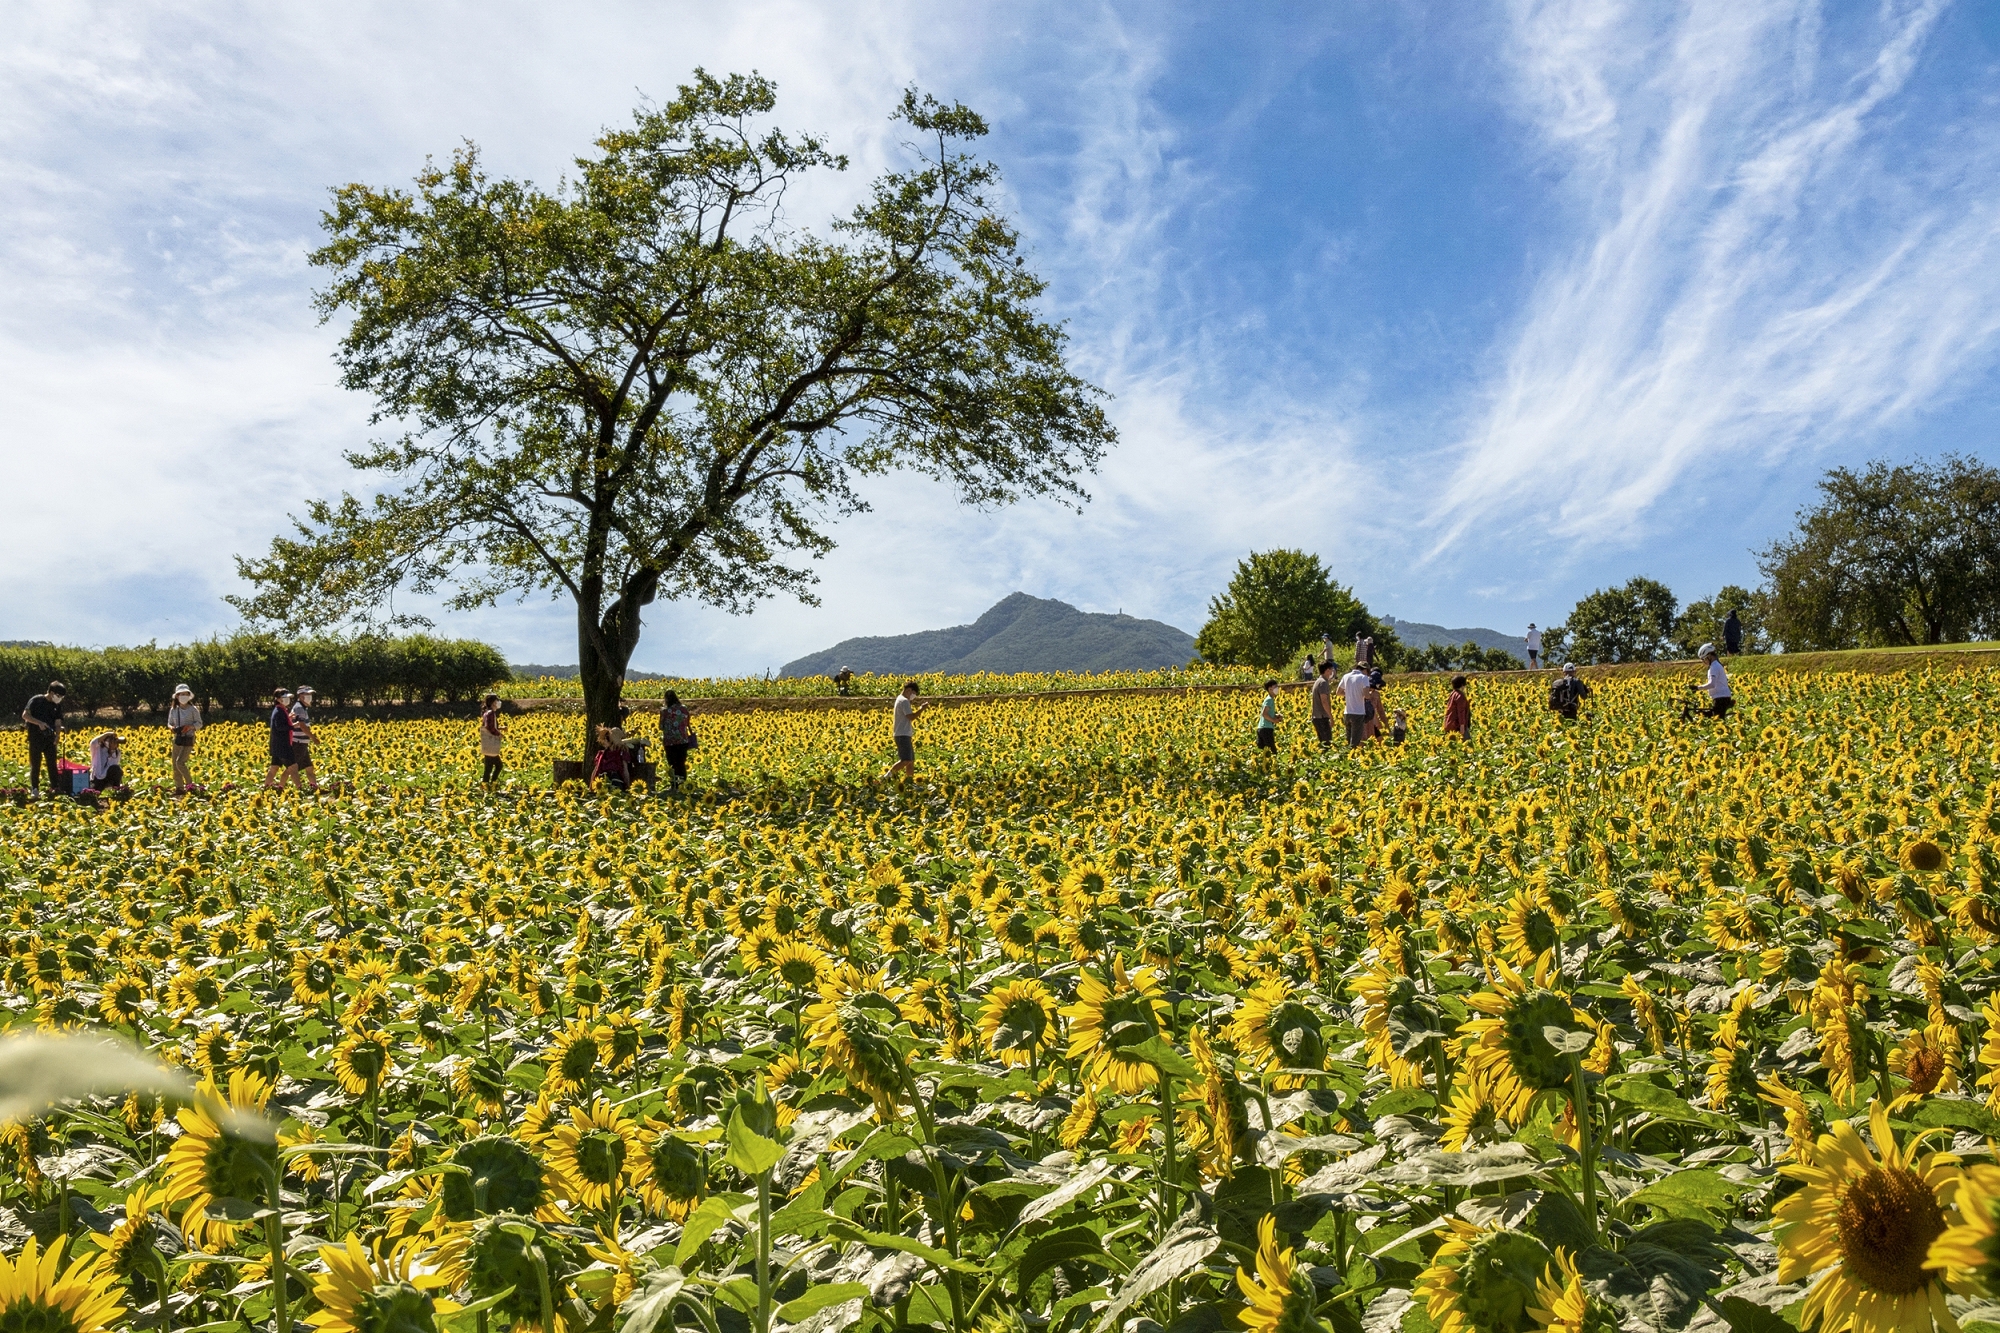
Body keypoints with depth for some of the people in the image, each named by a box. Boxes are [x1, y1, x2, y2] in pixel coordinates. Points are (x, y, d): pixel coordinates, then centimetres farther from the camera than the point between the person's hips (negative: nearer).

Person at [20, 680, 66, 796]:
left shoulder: (57, 706, 8)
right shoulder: (36, 700, -5)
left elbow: (58, 723, 5)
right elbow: (25, 715, -11)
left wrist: (57, 736, -12)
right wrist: (39, 723, -23)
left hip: (49, 738, 4)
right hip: (36, 737, -4)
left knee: (52, 763, 3)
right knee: (35, 764, 1)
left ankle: (55, 788, 6)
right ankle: (34, 789, 9)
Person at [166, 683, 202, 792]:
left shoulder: (193, 709, -5)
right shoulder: (173, 710, 6)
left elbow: (199, 724, -1)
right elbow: (169, 723, 16)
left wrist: (190, 727, -20)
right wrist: (171, 728, -7)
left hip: (188, 740, -5)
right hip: (177, 739, 5)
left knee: (180, 762, -17)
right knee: (175, 766, 4)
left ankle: (190, 783, -1)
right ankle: (179, 788, 14)